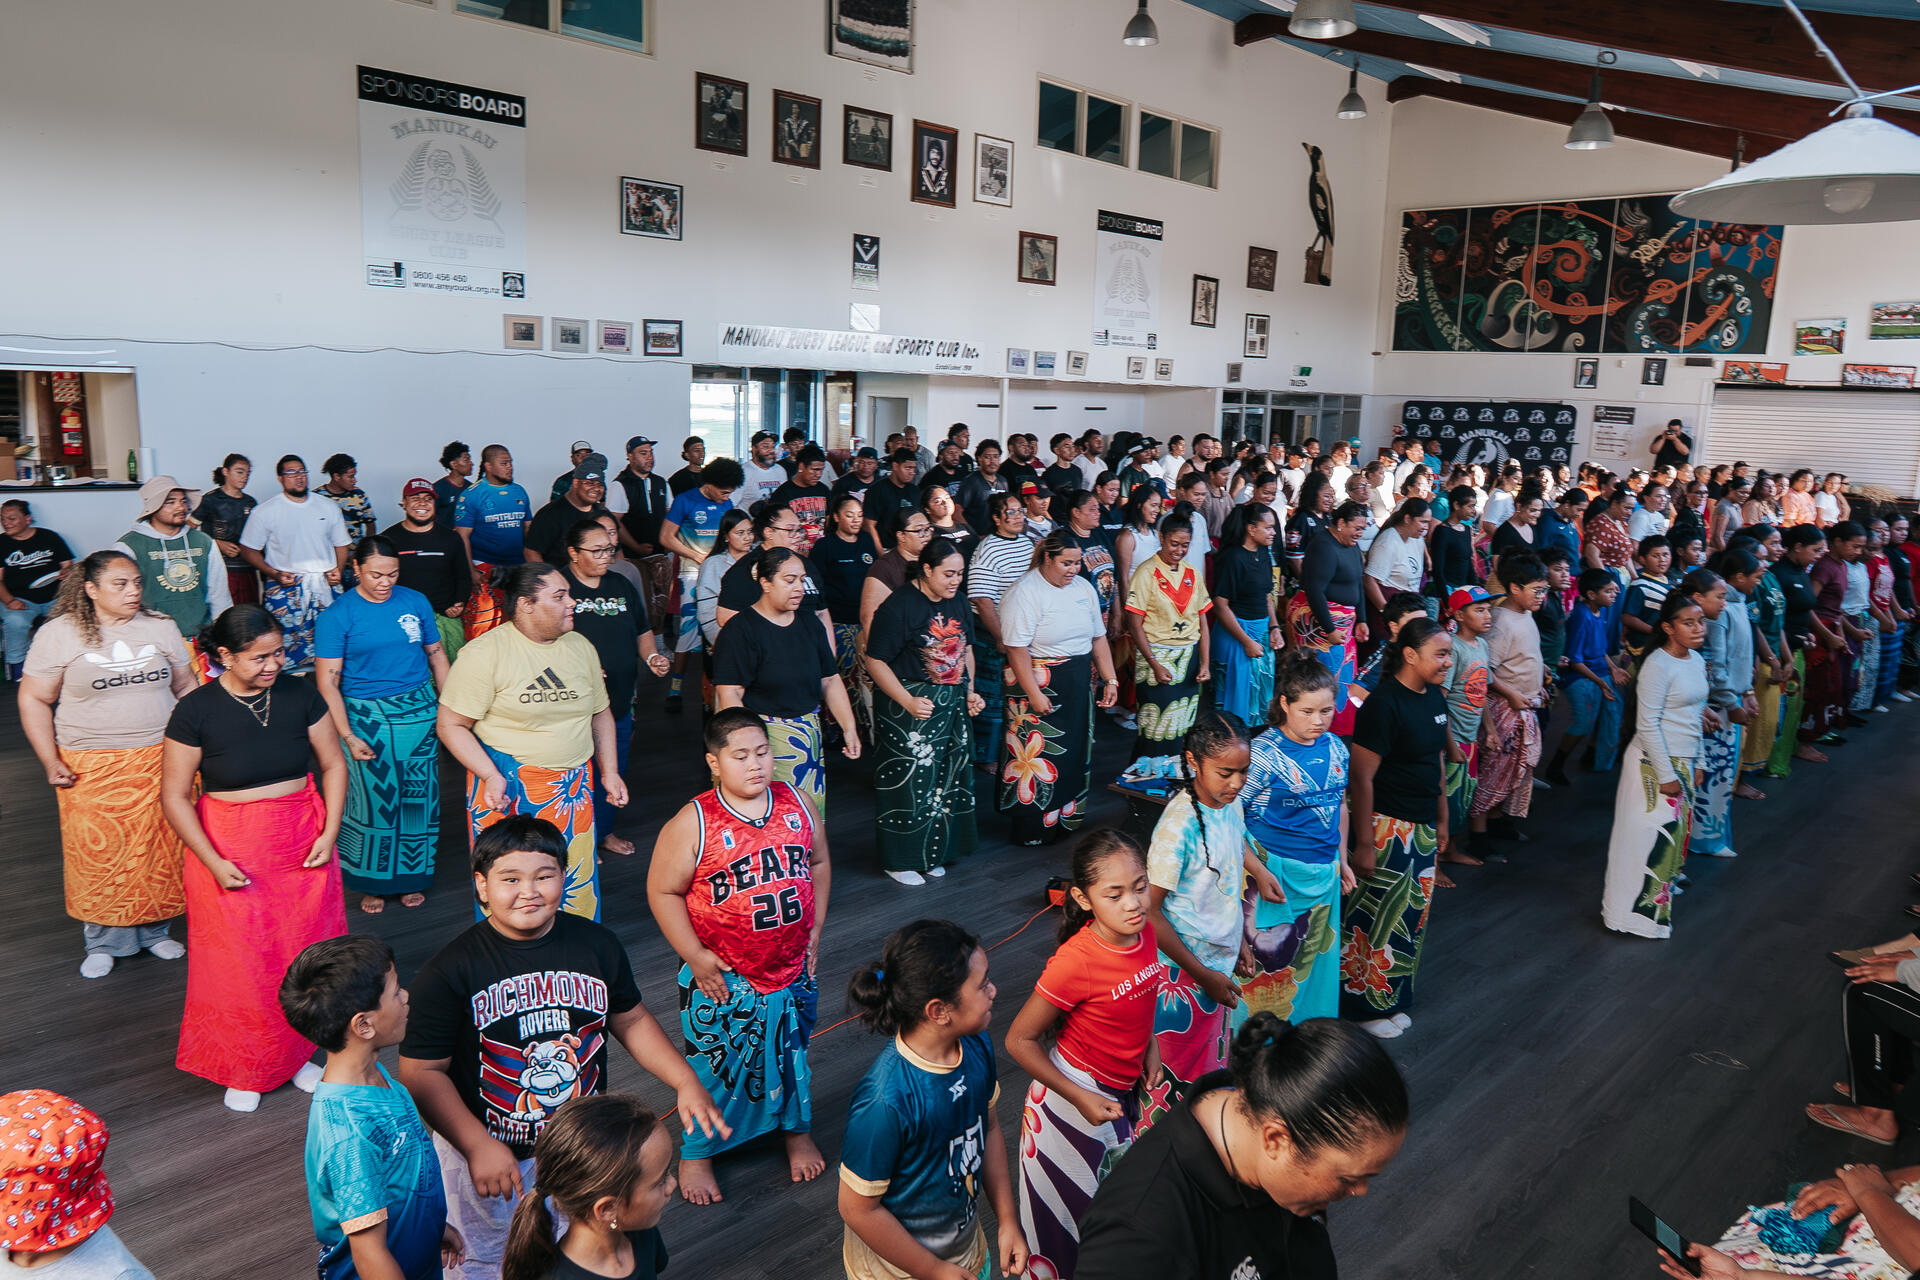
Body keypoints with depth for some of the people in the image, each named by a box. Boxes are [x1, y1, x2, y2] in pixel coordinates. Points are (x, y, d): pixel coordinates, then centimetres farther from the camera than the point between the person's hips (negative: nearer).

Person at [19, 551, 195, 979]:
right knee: (98, 854, 4)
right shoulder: (60, 633, -4)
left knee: (159, 850, 7)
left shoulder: (160, 626, 4)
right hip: (91, 768, -2)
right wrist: (50, 762, -7)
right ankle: (104, 942, 22)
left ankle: (153, 928, 26)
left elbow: (186, 686, 13)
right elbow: (34, 700, 0)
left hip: (159, 762, 2)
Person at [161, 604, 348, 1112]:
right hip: (229, 849, -2)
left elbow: (333, 765, 6)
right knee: (238, 961, 6)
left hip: (303, 843, 3)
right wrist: (213, 862, -12)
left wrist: (330, 832, -4)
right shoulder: (196, 711, -11)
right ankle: (243, 1069, 26)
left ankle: (297, 1051, 30)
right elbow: (175, 797, -5)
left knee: (305, 952, 9)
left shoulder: (300, 694, -3)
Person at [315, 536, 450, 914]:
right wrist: (347, 736, -13)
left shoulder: (415, 602, 3)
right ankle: (373, 882, 23)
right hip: (366, 719, -3)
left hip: (420, 712, 3)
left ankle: (411, 877, 26)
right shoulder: (337, 615, -7)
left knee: (418, 798, 9)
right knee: (373, 801, 4)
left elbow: (436, 655, 12)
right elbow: (327, 681, -8)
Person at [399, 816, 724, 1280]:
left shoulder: (597, 945, -8)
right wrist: (477, 1146, -25)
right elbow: (422, 1072, -17)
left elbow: (631, 1021, 5)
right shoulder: (448, 971, -19)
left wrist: (686, 1082, -4)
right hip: (486, 1153, -3)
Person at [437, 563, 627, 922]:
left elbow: (601, 714, 18)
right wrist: (491, 776, -18)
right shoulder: (484, 653, -10)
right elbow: (451, 724, -9)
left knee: (576, 884, 8)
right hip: (507, 788, -5)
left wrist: (610, 771, 11)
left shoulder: (580, 646, 8)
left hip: (574, 789, 5)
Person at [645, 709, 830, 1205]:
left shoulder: (797, 804, -3)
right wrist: (695, 956, -13)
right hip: (723, 977, -4)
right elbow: (662, 891, -11)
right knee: (713, 1063, 10)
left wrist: (815, 929, 5)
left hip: (794, 968, 4)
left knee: (792, 1051, 21)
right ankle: (696, 1152, 33)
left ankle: (796, 1130, 46)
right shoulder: (692, 824, -17)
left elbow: (818, 863, 10)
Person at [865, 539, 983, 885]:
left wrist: (970, 690, 9)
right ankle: (900, 860, 14)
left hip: (952, 705, 7)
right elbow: (875, 661, -17)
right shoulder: (898, 606, -16)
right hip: (908, 705, -7)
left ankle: (932, 852, 28)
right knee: (908, 780, 0)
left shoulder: (957, 602, 7)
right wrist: (909, 702, -21)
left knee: (945, 779, 13)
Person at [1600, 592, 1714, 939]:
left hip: (1682, 763, 9)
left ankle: (1657, 901, 25)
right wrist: (1666, 775, -18)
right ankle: (1634, 911, 7)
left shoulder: (1696, 660, 9)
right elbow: (1647, 725, -19)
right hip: (1654, 763, -9)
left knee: (1674, 834, 13)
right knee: (1650, 837, -4)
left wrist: (1696, 763, 17)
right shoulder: (1658, 666, -18)